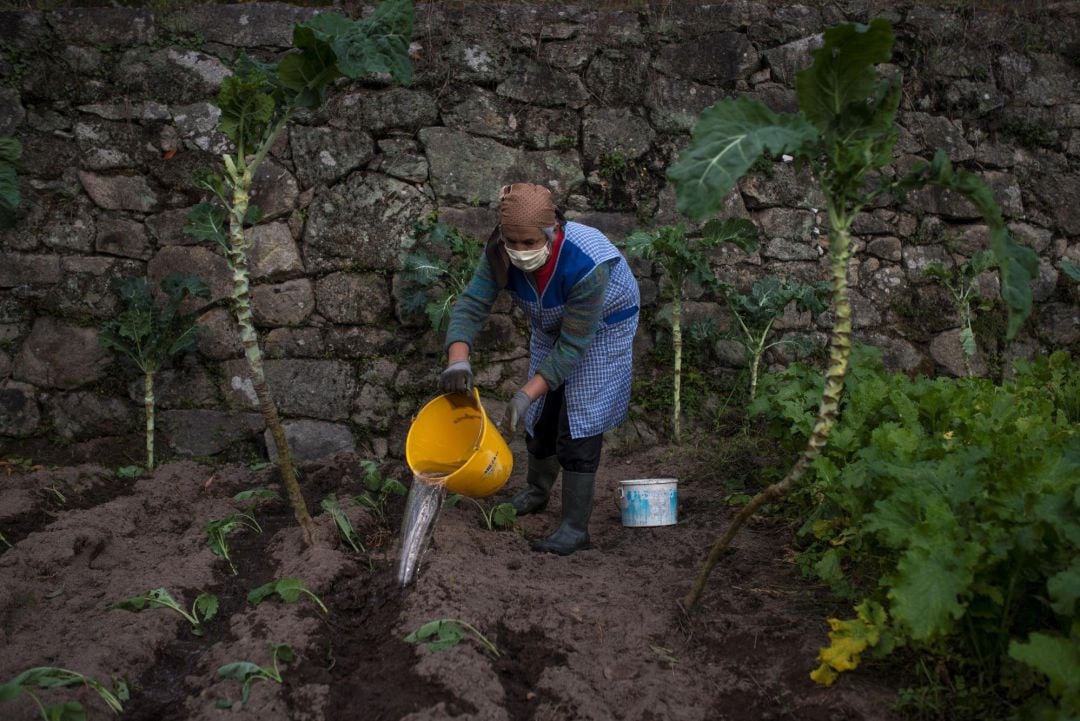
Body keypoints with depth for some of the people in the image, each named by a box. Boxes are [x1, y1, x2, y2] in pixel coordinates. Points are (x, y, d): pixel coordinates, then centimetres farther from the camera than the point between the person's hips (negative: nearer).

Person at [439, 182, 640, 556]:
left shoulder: (586, 266, -41)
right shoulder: (500, 251, -26)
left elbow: (573, 344, -36)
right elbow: (471, 304, -28)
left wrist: (526, 394, -39)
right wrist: (458, 360, -46)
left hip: (602, 328, -6)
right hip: (552, 326, 6)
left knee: (578, 422, -11)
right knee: (541, 413, 15)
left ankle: (576, 528, 0)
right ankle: (536, 491, 41)